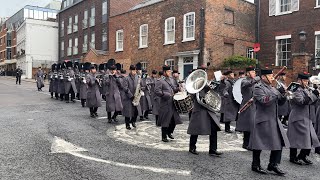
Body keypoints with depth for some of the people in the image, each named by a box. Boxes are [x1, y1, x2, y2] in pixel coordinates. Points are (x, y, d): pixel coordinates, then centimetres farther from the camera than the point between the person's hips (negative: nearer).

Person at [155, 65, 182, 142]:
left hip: (173, 104, 7)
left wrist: (178, 89, 3)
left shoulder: (171, 80, 15)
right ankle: (164, 137, 15)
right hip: (165, 105, -7)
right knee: (165, 121, 1)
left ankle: (169, 132, 33)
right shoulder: (161, 81, -8)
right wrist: (166, 95, -20)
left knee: (174, 119, 10)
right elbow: (156, 91, -16)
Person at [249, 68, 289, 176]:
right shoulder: (258, 88, -10)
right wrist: (277, 93, -21)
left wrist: (283, 95, -5)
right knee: (259, 144, 3)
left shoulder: (272, 88, 16)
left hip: (274, 120, 8)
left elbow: (280, 102, 14)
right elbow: (264, 101, -25)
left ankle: (273, 165, 19)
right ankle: (255, 165, 19)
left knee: (279, 142, 6)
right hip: (263, 121, -8)